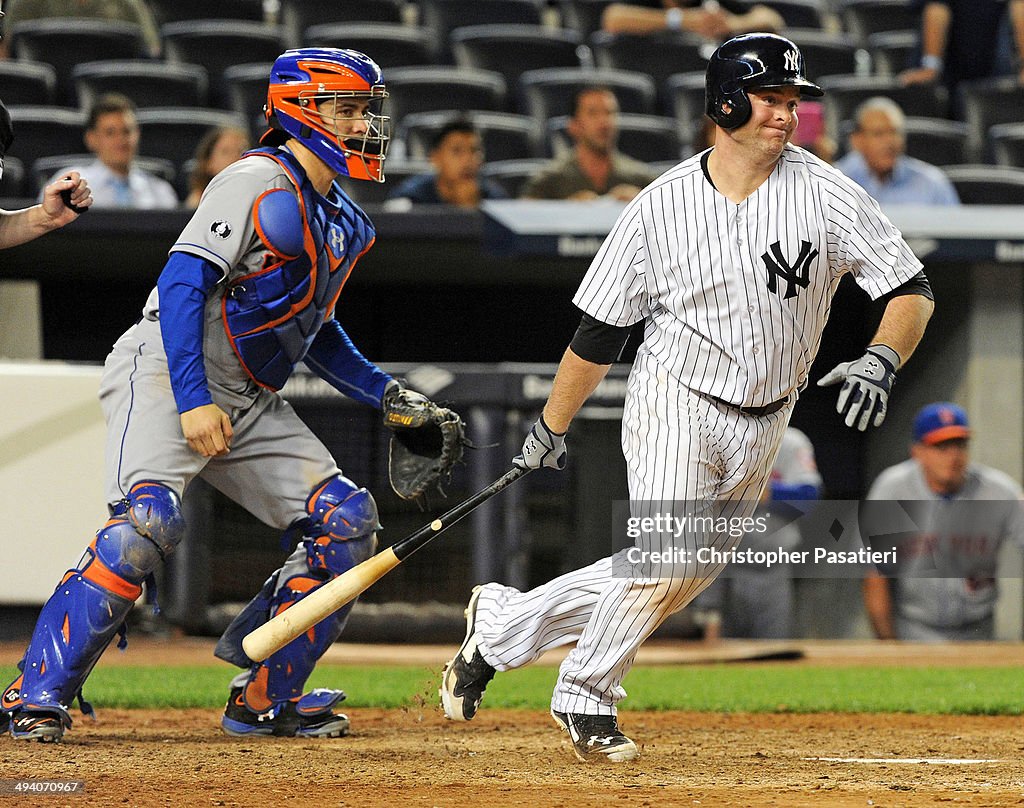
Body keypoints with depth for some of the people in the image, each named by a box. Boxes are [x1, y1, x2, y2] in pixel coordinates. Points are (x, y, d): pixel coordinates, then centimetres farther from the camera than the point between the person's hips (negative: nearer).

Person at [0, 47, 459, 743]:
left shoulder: (344, 222, 17)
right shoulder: (260, 184, -12)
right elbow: (182, 282, -20)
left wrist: (384, 393, 15)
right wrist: (193, 401, -28)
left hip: (250, 405, 9)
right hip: (168, 374, -9)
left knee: (345, 519, 0)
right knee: (149, 518, -29)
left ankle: (263, 699, 5)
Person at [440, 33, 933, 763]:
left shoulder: (825, 194, -9)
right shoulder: (662, 206, -9)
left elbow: (912, 292, -10)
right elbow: (600, 331, 0)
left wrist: (880, 361, -29)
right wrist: (550, 430, 6)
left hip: (762, 427, 3)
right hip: (676, 401, -3)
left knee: (674, 579, 6)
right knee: (668, 559, -21)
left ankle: (502, 622, 24)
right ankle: (586, 698, 2)